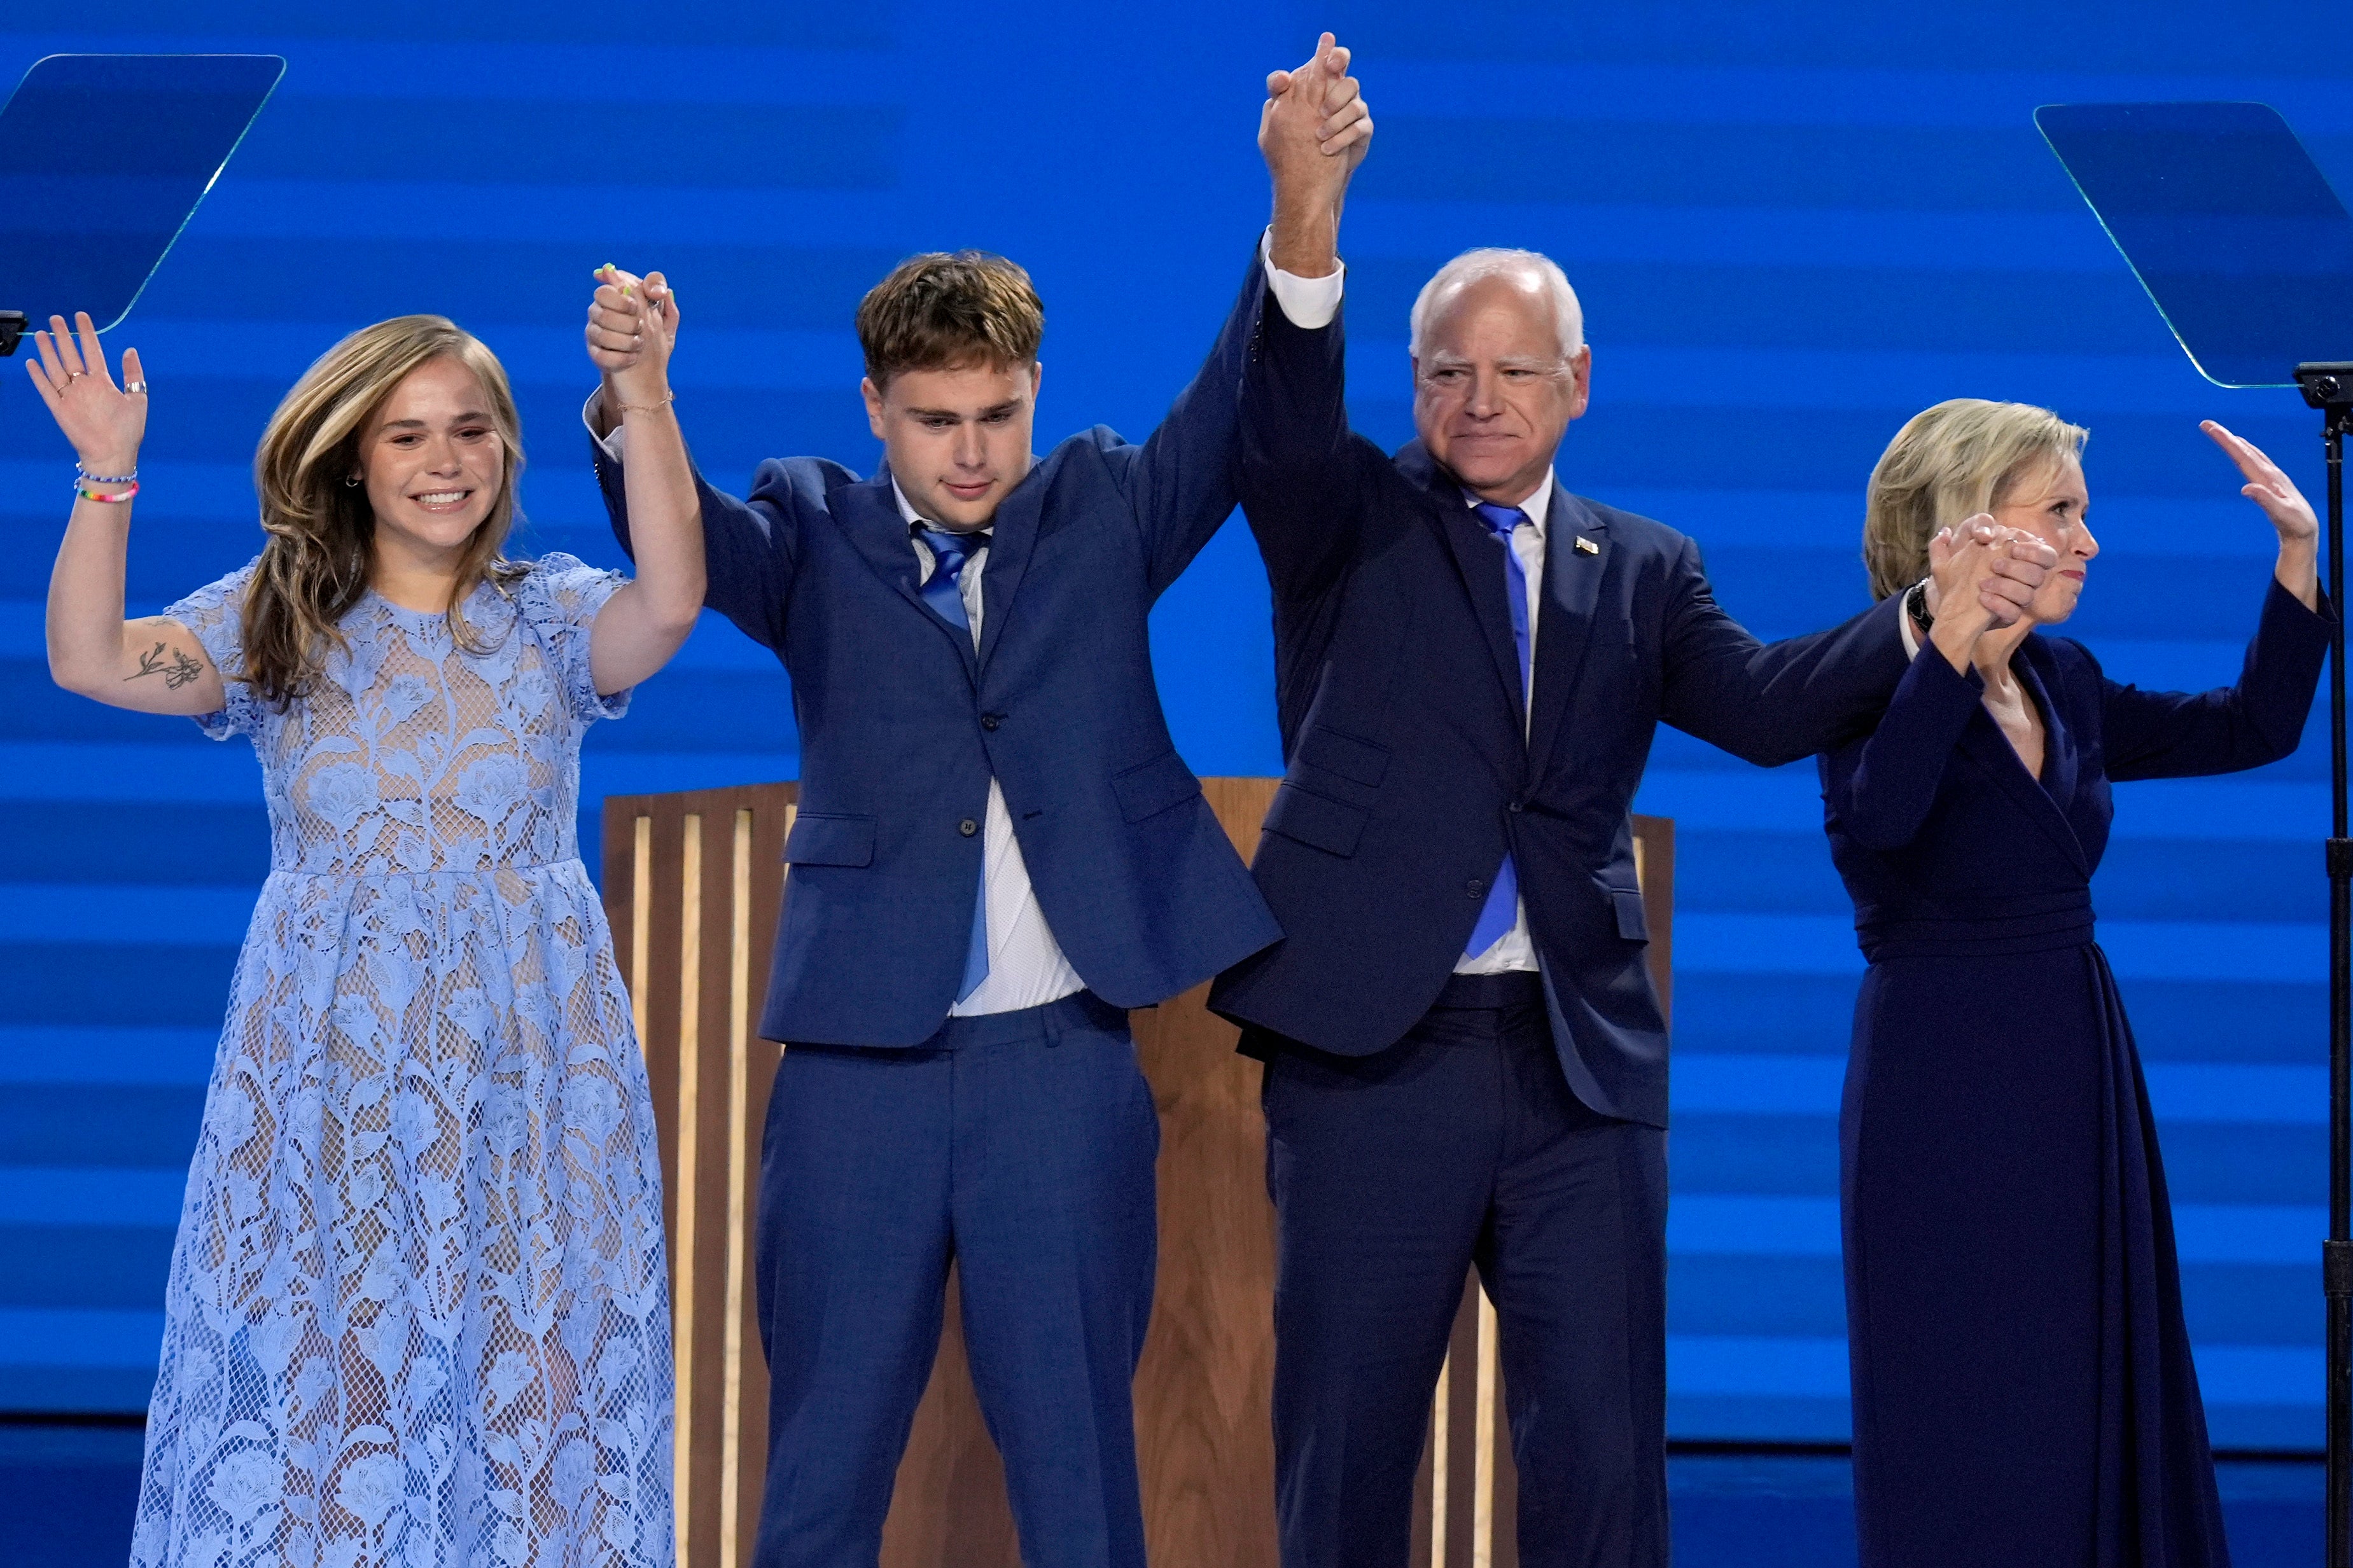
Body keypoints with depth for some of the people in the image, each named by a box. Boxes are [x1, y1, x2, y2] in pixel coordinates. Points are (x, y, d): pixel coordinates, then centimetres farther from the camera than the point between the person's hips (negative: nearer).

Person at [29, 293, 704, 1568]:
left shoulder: (551, 618, 3)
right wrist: (108, 477, -20)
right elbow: (88, 659, -8)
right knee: (311, 1374, -1)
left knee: (524, 1377, -1)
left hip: (521, 1067, 0)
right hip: (323, 1064, 0)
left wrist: (641, 404, -28)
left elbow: (670, 603, -18)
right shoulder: (278, 621, 5)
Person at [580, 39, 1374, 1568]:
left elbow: (1240, 419, -9)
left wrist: (1302, 219, -28)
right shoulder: (817, 532, 4)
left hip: (1062, 1065, 0)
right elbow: (681, 532, -14)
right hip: (860, 1061, 0)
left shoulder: (1100, 512, 6)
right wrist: (627, 402, -38)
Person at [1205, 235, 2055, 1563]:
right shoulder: (1348, 520, 6)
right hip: (1376, 1052, -2)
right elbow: (1286, 420, -15)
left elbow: (1763, 705, -2)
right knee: (1347, 1452, 3)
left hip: (1584, 1062, 2)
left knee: (1605, 1450, 1)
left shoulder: (1644, 569, 13)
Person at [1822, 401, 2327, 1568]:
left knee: (2103, 1423, 9)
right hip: (1944, 1088, -8)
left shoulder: (2066, 687, 10)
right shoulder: (1885, 679, -12)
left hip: (2079, 1076, 8)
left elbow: (2252, 728, 15)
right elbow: (1877, 816, -32)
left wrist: (2298, 556, 8)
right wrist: (1953, 640, -36)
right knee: (1967, 1446, -2)